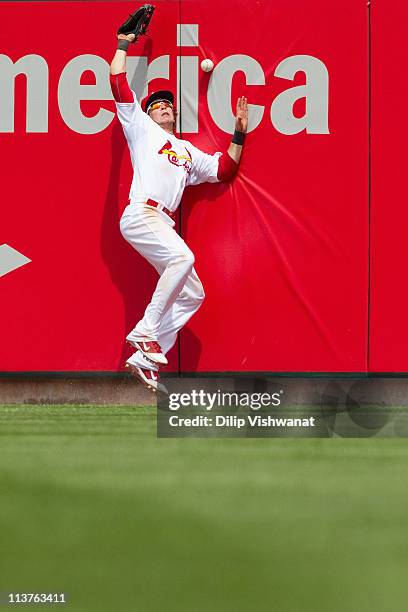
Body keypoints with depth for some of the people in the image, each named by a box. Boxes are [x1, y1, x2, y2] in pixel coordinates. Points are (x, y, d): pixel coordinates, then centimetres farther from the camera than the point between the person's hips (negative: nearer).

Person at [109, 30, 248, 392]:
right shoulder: (142, 128, 17)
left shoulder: (187, 152, 32)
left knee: (192, 295, 0)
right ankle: (146, 331, -30)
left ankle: (145, 360, -1)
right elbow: (119, 84, 10)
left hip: (164, 224, 8)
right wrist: (123, 45, 14)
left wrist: (239, 135, 25)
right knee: (183, 257, -32)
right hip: (141, 215, -8)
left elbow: (223, 169, 31)